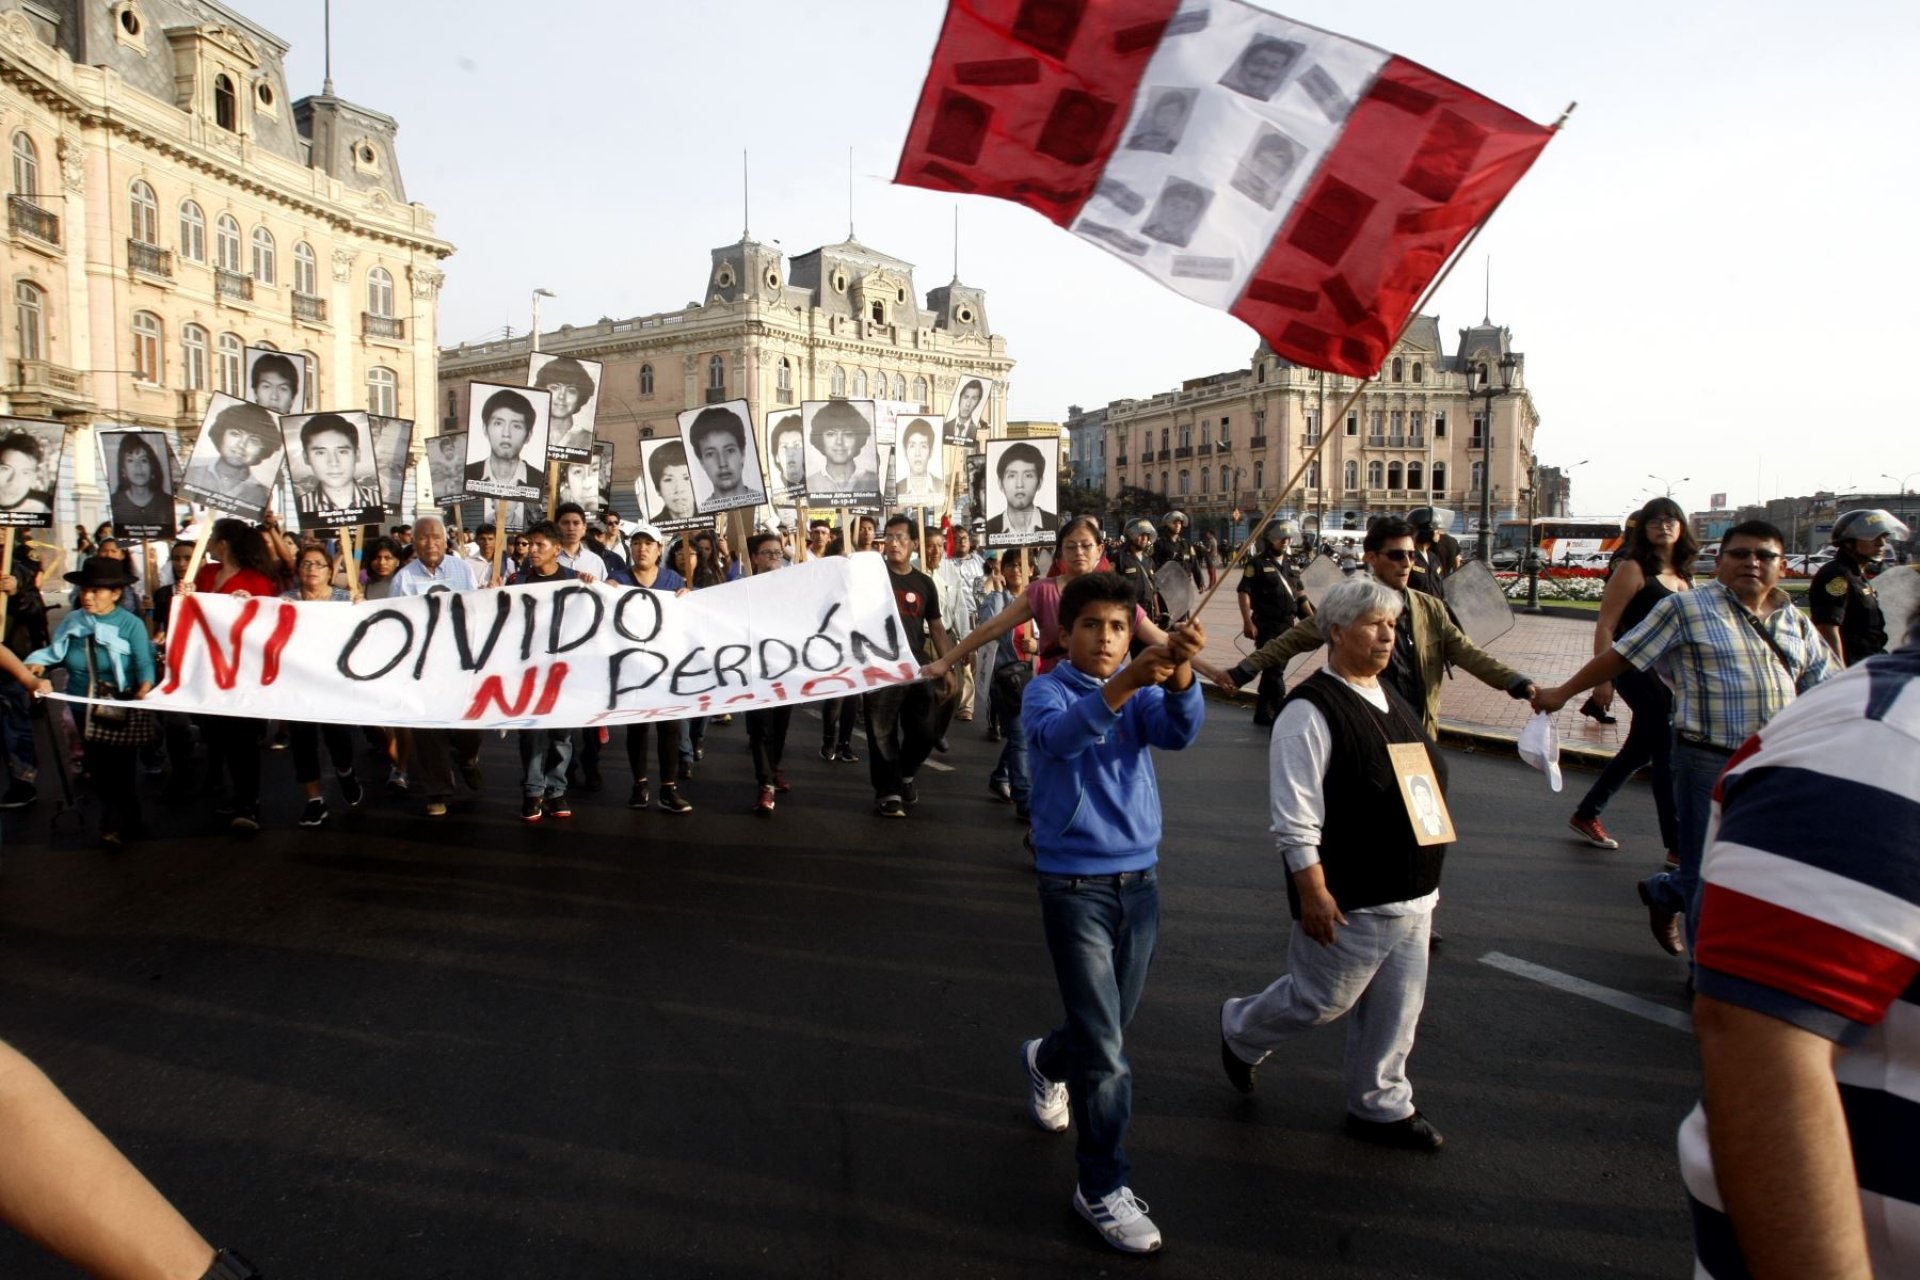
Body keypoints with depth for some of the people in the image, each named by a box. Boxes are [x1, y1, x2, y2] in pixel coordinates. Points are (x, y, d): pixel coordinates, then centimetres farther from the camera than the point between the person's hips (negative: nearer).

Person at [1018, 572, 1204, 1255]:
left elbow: (1179, 731, -20)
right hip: (1074, 883, -5)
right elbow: (1056, 735, -32)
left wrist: (1180, 672, -40)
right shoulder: (1046, 691, -8)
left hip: (1139, 879, 5)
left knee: (1109, 1025, 21)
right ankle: (1102, 1188, 13)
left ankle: (1045, 1062, 53)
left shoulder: (1145, 692, 2)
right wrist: (1121, 686, -48)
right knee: (1104, 1047, -5)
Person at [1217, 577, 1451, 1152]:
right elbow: (1295, 822, -21)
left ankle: (1380, 1106, 34)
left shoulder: (1392, 700, 9)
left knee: (1396, 1010, 16)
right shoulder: (1312, 711, -19)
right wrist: (1314, 894, -22)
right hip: (1349, 904, -8)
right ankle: (1240, 1030, 34)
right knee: (1322, 1000, 7)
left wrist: (1424, 883, 19)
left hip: (1412, 897, 8)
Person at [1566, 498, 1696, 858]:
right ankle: (1678, 847, 2)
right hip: (1639, 670, -8)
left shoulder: (1683, 574, 11)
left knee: (1639, 749, 16)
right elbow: (1605, 627, -15)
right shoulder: (1633, 569, -11)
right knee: (1668, 755, -6)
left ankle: (1586, 816, 31)